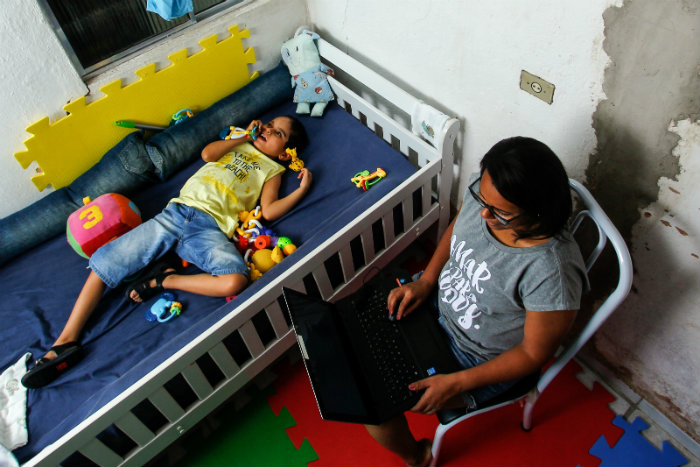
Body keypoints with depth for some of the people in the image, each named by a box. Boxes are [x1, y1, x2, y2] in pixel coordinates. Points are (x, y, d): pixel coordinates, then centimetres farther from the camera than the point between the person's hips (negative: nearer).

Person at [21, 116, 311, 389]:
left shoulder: (273, 169, 17)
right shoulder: (237, 142, 28)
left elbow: (269, 211, 2)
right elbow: (208, 154, 7)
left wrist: (301, 190, -5)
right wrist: (245, 136, 15)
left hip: (211, 229, -3)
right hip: (177, 212, 3)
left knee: (235, 281, -34)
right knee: (105, 261, -7)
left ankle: (165, 280, -13)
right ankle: (66, 341, -2)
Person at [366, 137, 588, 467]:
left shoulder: (552, 272, -36)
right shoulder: (483, 189, -19)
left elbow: (534, 353, -22)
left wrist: (457, 384, -23)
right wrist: (425, 281, -8)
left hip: (479, 360, -6)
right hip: (439, 299, 7)